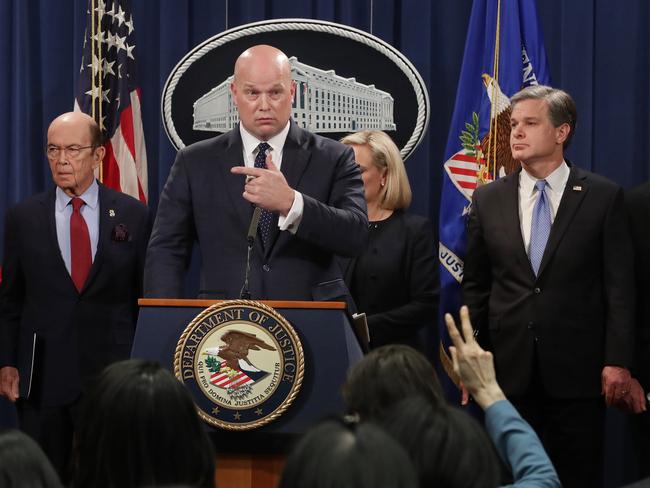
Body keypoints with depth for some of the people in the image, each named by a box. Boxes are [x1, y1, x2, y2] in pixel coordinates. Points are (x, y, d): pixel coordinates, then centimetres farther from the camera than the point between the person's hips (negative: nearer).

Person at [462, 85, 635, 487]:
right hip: (509, 367, 2)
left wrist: (618, 361, -8)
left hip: (577, 367, -2)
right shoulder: (487, 200, 7)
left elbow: (619, 286, -3)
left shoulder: (603, 196, -1)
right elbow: (475, 286, 10)